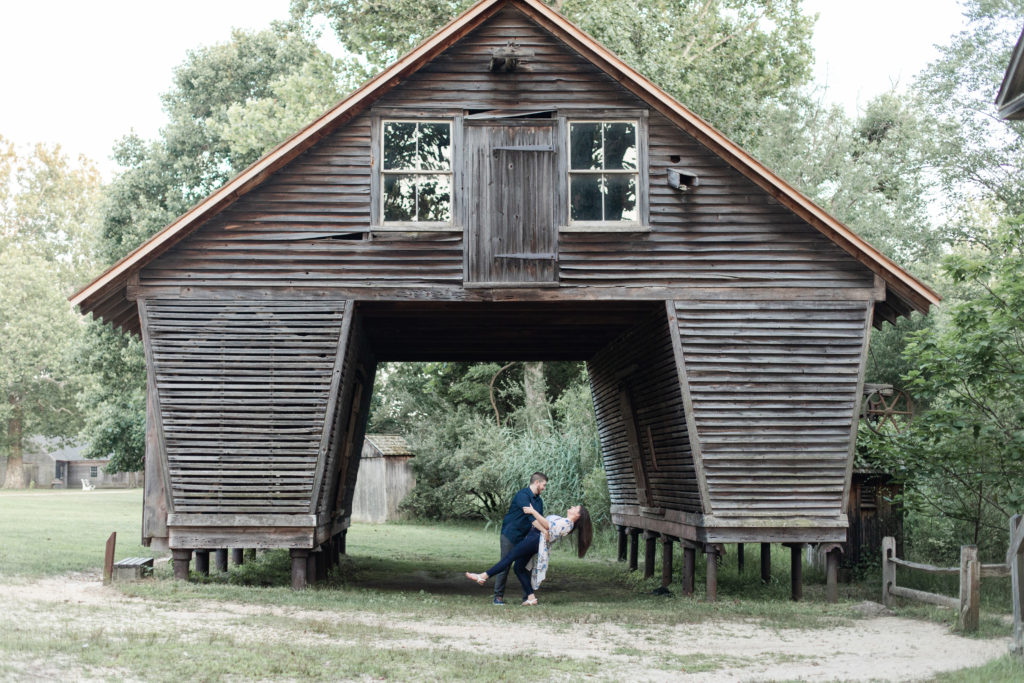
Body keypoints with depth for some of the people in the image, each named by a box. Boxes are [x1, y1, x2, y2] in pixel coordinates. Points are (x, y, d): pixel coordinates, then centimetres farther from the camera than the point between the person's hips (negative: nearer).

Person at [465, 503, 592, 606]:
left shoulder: (567, 523, -8)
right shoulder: (563, 521, 25)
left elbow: (547, 525, -15)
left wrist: (533, 511, -12)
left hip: (538, 539, -10)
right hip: (533, 536, 10)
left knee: (510, 556, -15)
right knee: (518, 567, 5)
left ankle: (483, 576, -19)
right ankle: (531, 597, 2)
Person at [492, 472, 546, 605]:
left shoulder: (539, 501, 10)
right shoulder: (522, 495, -18)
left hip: (524, 538, 7)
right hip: (510, 535, -7)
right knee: (504, 565, -4)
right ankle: (498, 596, 3)